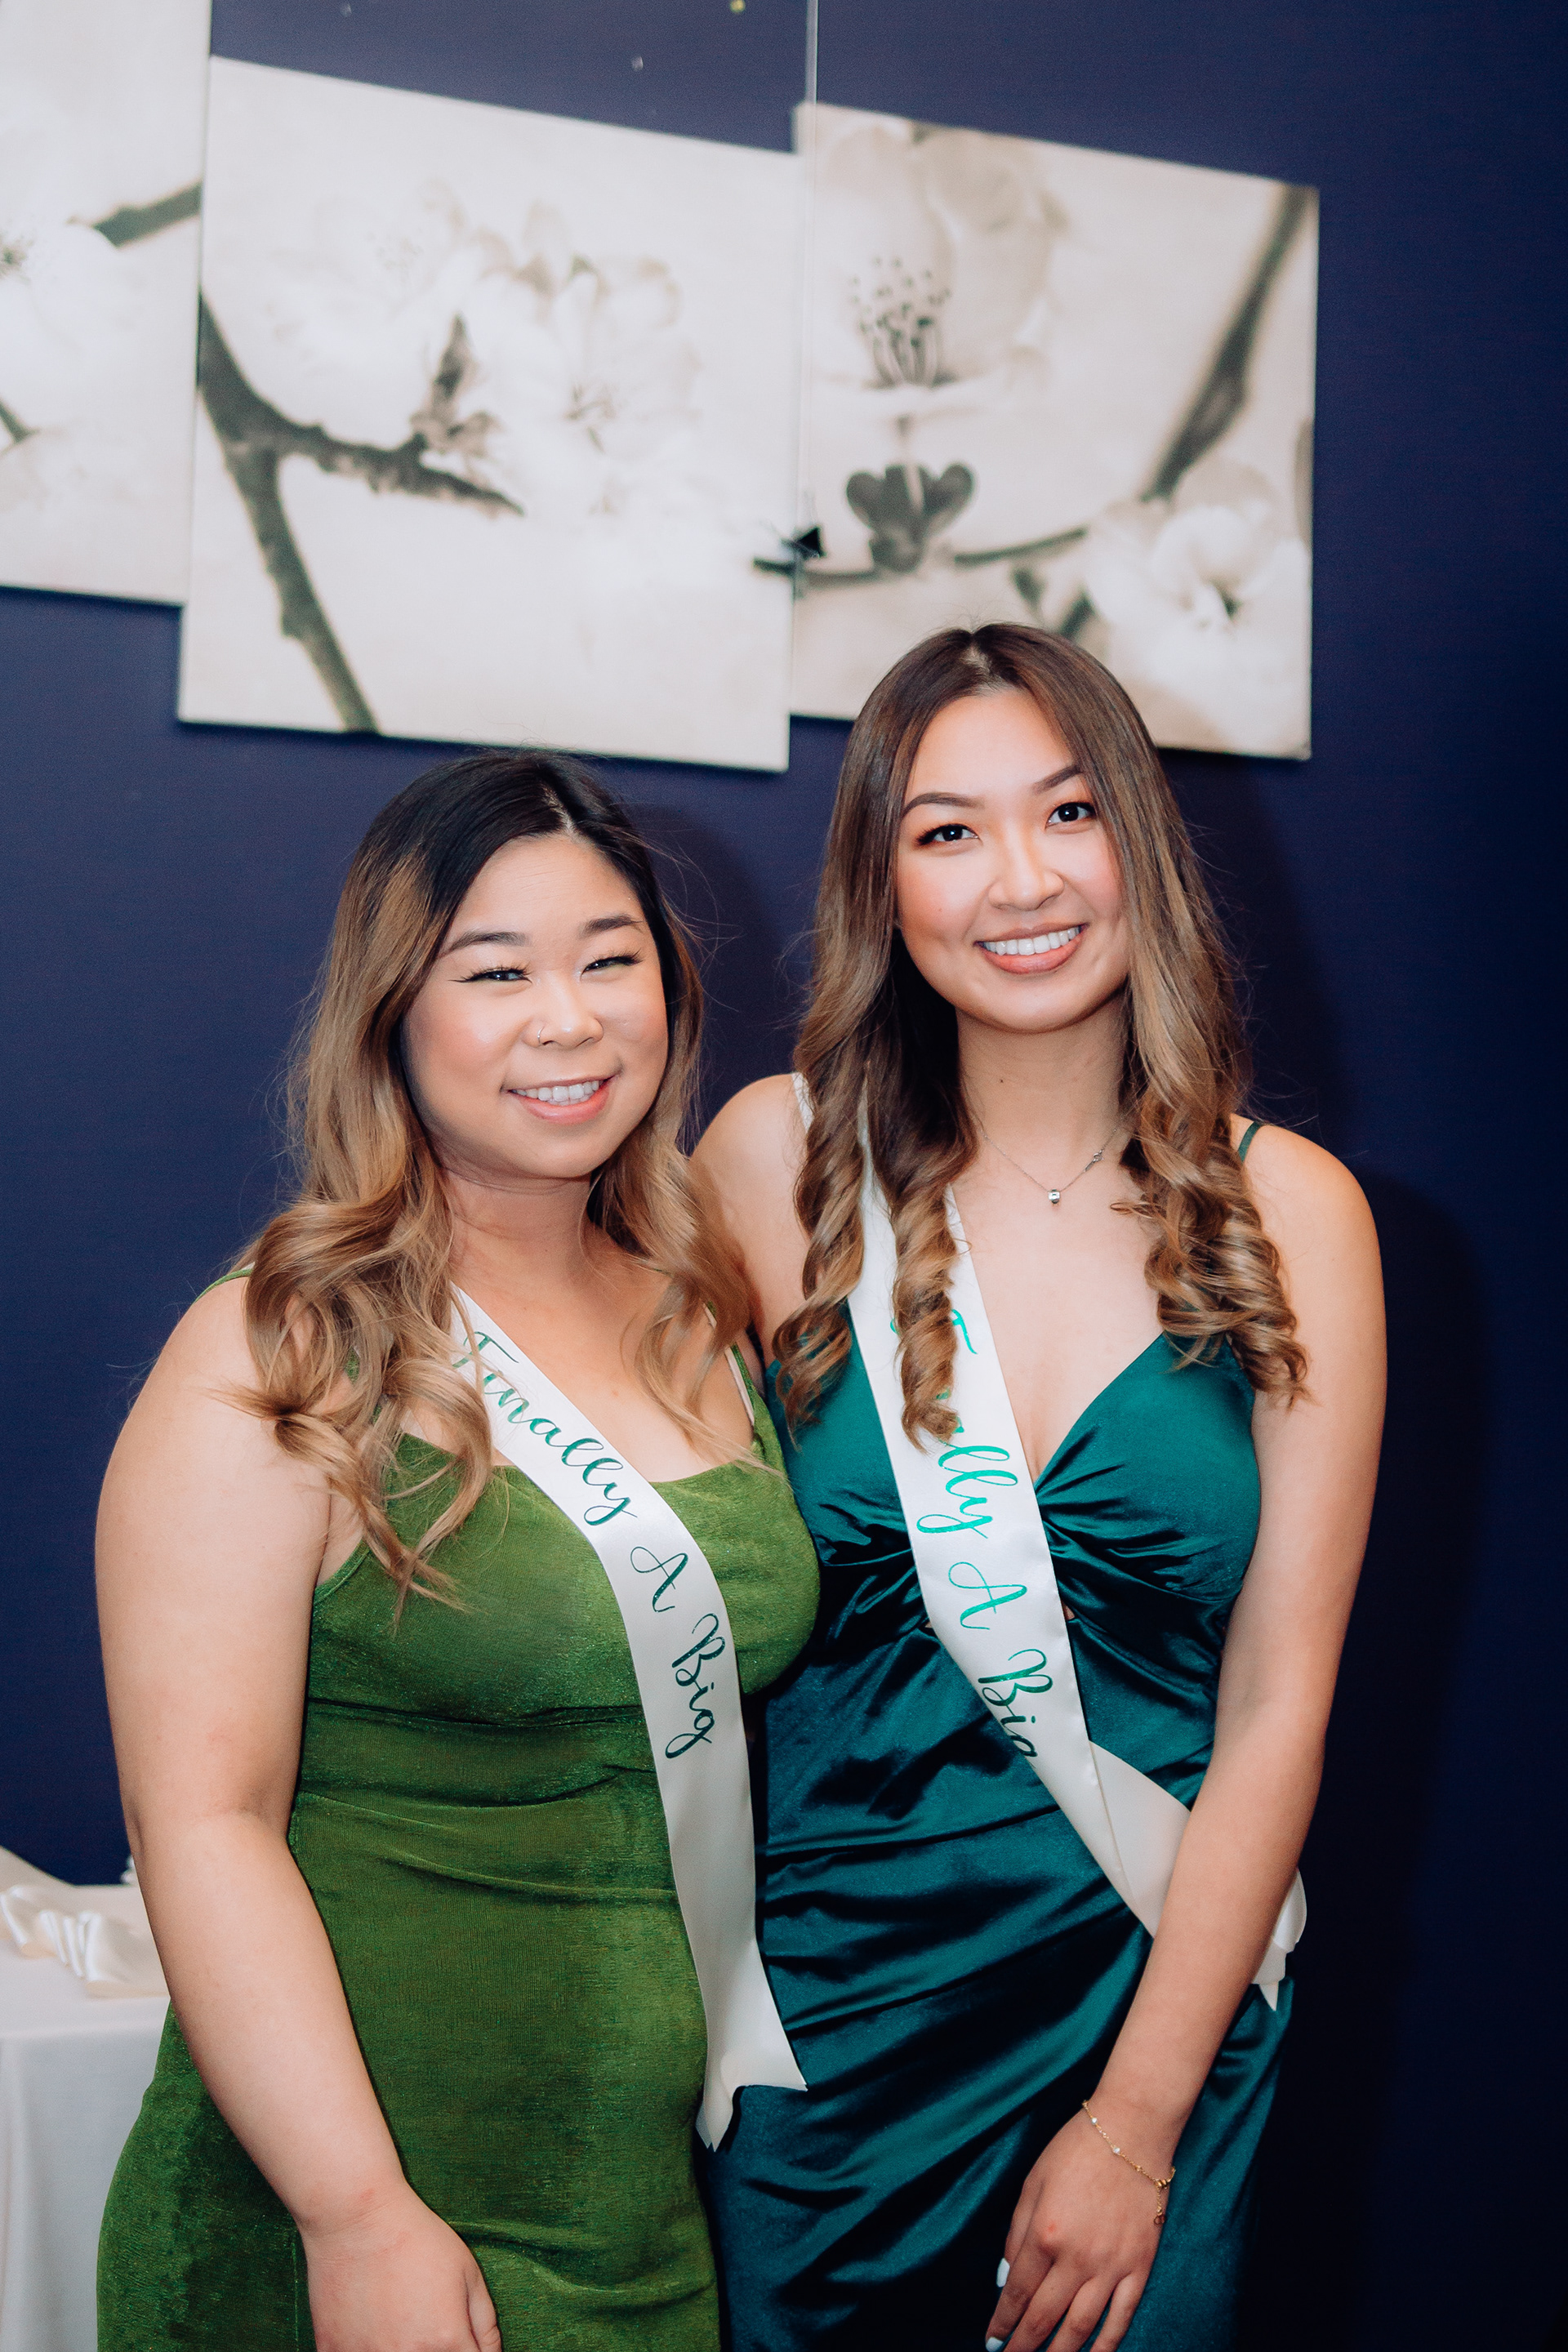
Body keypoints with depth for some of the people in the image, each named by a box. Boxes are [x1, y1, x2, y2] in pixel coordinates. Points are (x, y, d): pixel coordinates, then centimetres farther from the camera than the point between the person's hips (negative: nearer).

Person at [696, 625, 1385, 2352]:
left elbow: (1277, 1705, -6)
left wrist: (1140, 2122, -8)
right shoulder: (782, 1157, -6)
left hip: (1154, 1997, 1)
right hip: (819, 1992, 0)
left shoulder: (1289, 1210, -5)